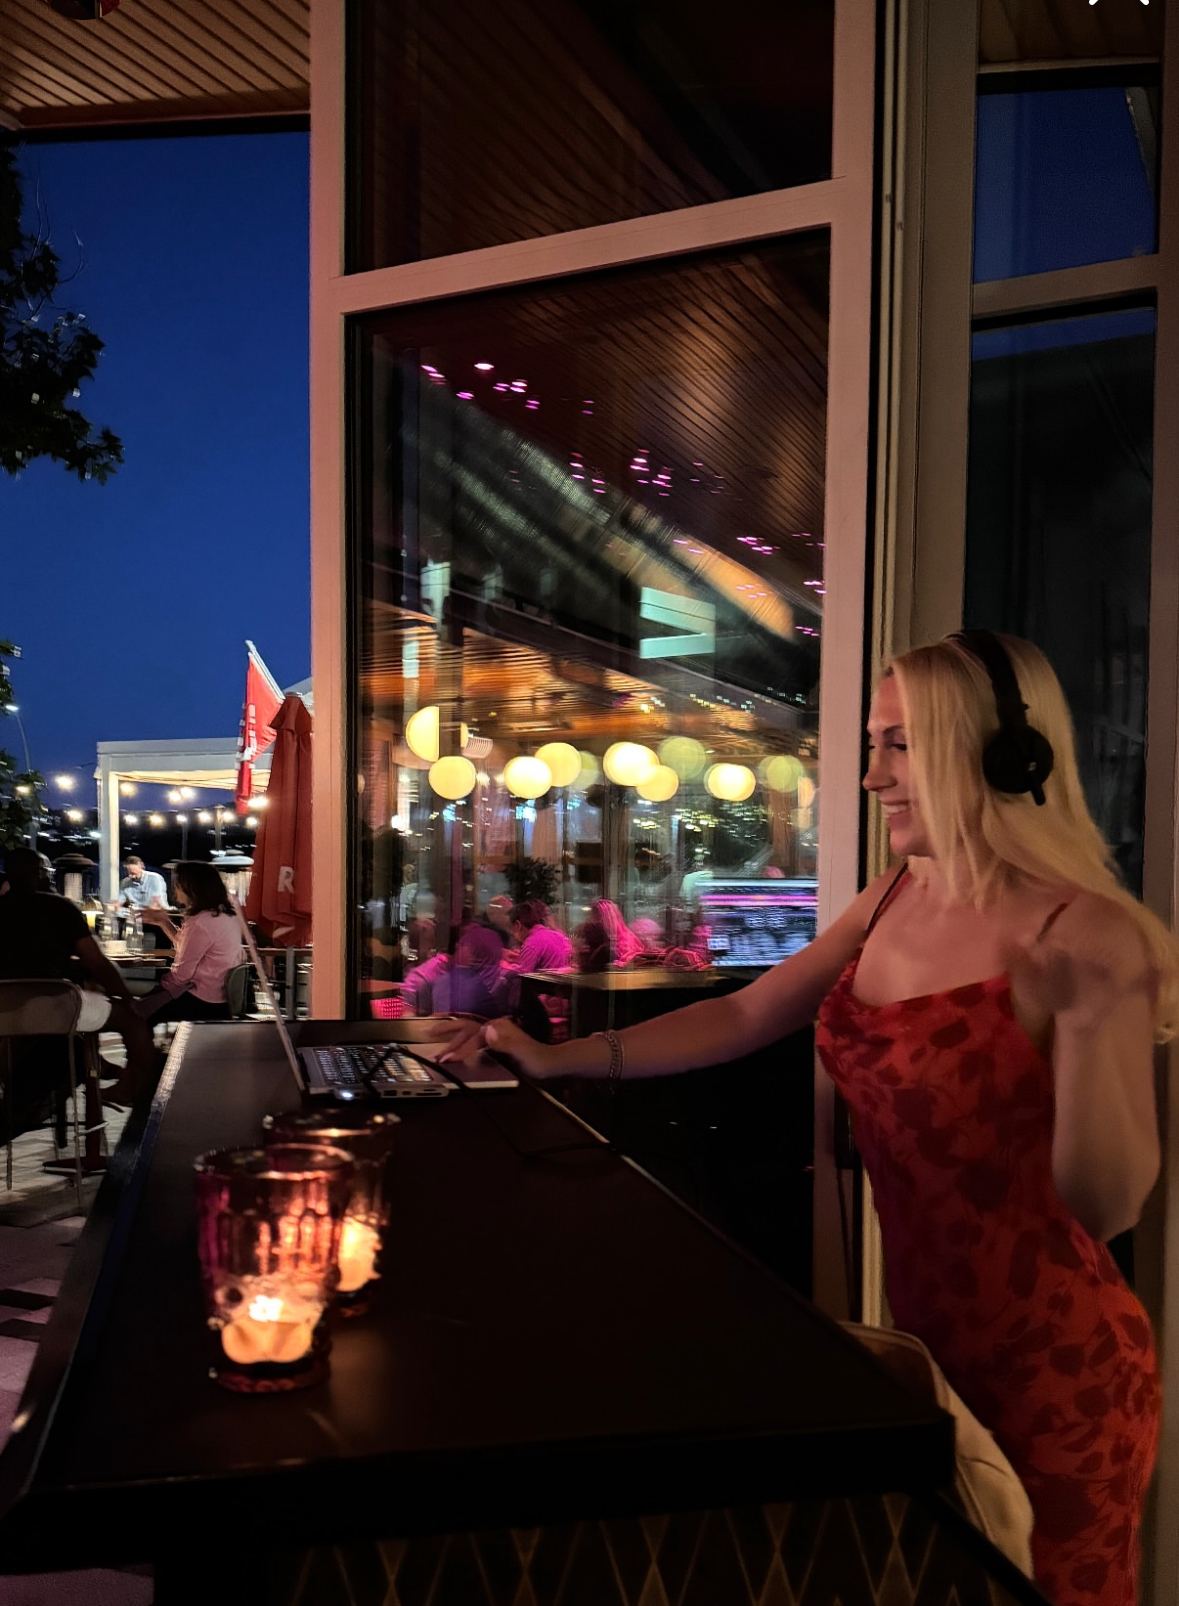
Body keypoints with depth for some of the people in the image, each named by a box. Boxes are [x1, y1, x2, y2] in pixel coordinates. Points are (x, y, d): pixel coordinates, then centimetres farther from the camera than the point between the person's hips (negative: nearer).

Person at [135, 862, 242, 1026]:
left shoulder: (200, 923, -24)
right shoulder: (226, 915, 7)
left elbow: (181, 973, -18)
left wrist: (161, 984, 0)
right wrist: (164, 923, 14)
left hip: (202, 1002, -10)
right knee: (145, 999, 21)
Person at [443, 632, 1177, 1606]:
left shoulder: (1083, 933, -21)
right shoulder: (899, 899, -1)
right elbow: (743, 1019, 4)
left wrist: (1089, 1025, -37)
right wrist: (557, 1060, -2)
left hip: (1051, 1370, -6)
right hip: (931, 1341, 6)